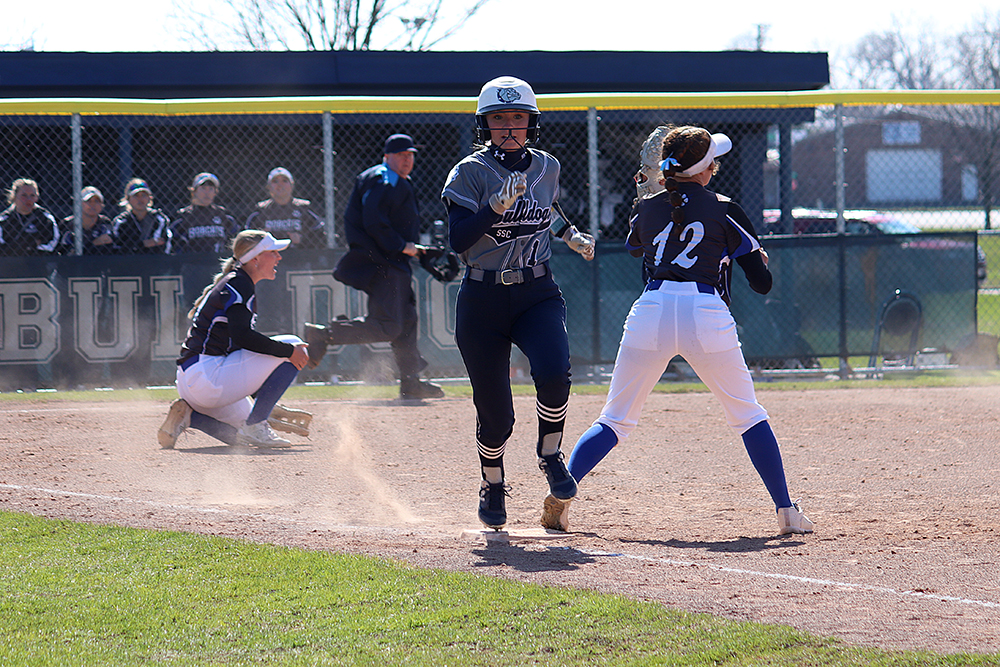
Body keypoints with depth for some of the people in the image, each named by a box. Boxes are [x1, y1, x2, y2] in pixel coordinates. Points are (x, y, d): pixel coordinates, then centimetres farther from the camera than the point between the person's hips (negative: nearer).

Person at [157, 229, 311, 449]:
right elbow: (242, 336, -24)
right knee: (292, 345, -7)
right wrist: (289, 351, -19)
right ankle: (255, 427, -10)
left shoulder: (230, 284, 23)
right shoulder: (238, 285, -8)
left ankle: (188, 415, 8)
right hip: (207, 374, -10)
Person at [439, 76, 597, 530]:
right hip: (483, 300, -2)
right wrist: (498, 205, -30)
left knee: (553, 373, -27)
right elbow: (458, 240, -19)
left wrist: (569, 236, 17)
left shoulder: (546, 167, 7)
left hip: (538, 294, 2)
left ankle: (550, 456, 0)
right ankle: (493, 485, 27)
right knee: (495, 412, -2)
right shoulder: (470, 173, -8)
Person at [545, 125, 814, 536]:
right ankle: (786, 511, 7)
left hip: (650, 313, 2)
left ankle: (560, 495, -5)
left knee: (615, 420, 12)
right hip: (706, 317, -2)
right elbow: (762, 283, 6)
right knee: (747, 417, 13)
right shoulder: (724, 211, 4)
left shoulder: (647, 209, 12)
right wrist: (760, 260, 27)